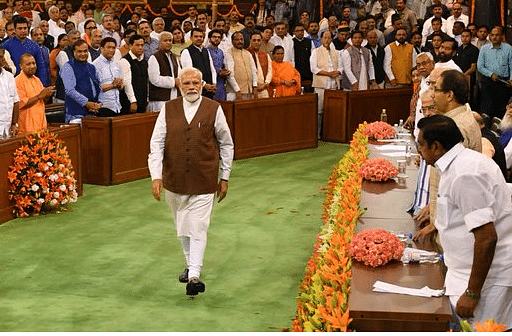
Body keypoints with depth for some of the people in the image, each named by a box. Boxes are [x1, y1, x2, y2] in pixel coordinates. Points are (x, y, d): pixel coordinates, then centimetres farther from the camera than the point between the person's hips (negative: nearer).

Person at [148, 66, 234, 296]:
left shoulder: (214, 109, -2)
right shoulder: (168, 110, 1)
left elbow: (226, 145, 7)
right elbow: (156, 144, -2)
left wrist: (224, 177, 7)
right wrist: (156, 176, -12)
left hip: (203, 181, -3)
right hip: (174, 180, 3)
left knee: (198, 228, -10)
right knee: (182, 227, 17)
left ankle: (194, 276, -10)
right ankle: (191, 264, 36)